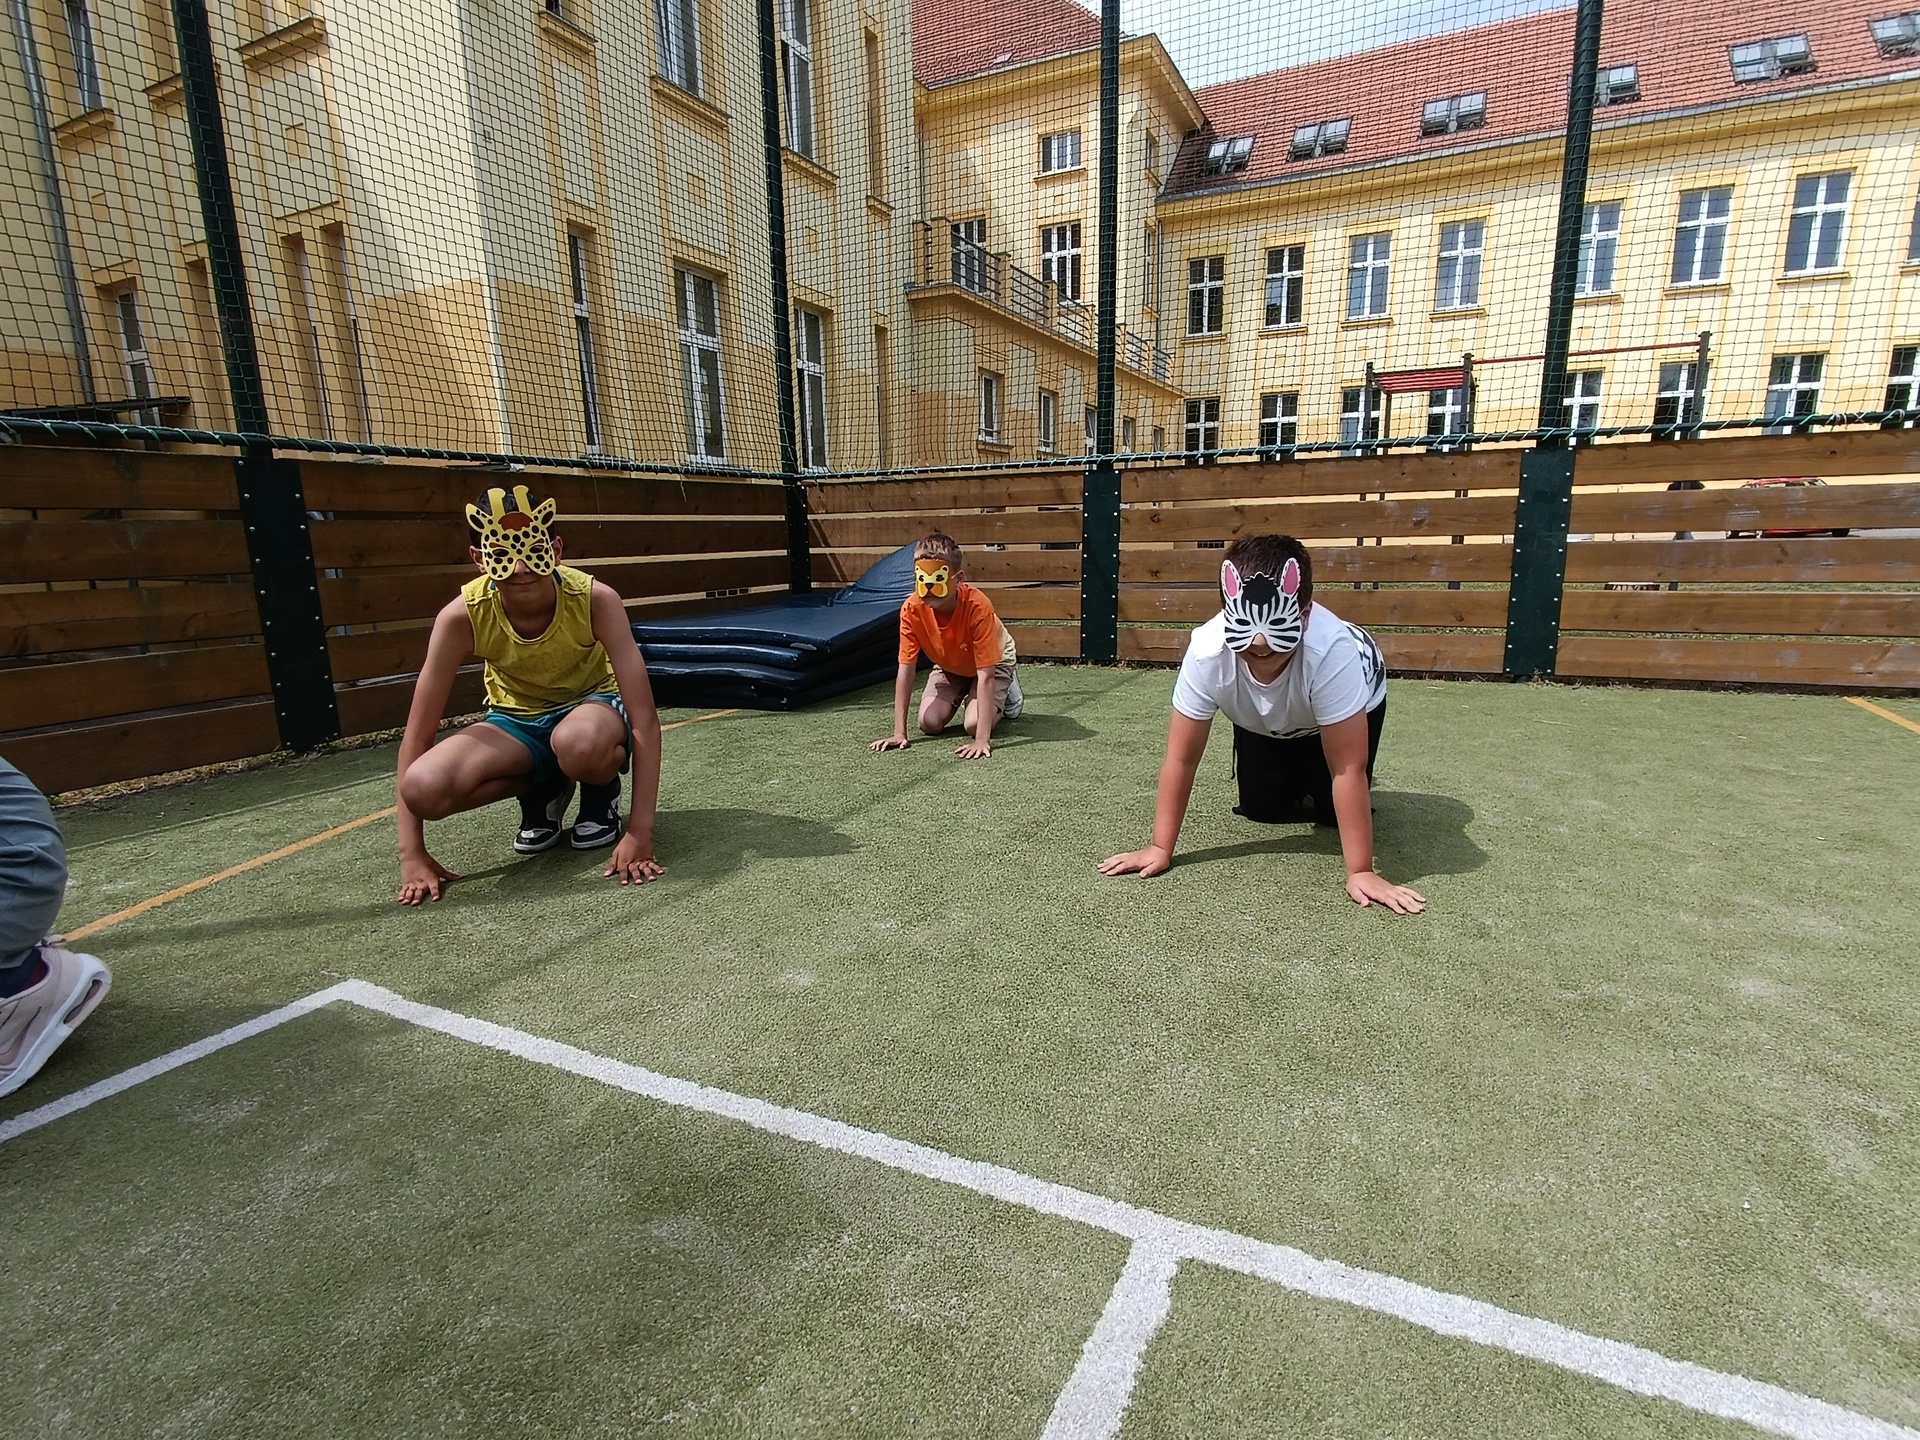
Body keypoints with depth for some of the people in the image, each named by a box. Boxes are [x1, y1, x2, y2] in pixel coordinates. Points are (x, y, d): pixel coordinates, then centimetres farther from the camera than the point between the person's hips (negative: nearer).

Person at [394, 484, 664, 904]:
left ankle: (602, 793, -3)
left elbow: (644, 720, -31)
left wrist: (640, 832, -37)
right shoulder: (463, 615, -23)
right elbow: (416, 736, -18)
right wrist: (412, 854, -21)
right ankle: (542, 793, 5)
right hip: (516, 720, 3)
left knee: (578, 744, -41)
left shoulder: (595, 600, -29)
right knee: (423, 788, -27)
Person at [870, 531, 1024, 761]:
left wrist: (982, 739, -45)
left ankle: (1008, 692, 9)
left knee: (973, 724, -23)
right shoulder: (912, 608, -30)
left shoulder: (978, 606, -41)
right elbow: (905, 670, -25)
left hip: (993, 661, -3)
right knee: (929, 723, -14)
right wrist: (899, 733, -28)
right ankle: (960, 696, 18)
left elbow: (985, 674, -39)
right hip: (948, 665, 4)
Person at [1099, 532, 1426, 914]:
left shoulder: (1333, 651, -46)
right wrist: (1161, 849, -26)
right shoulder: (1206, 650, -39)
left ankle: (1312, 780, 25)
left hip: (1351, 707, -2)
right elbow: (1181, 757, -28)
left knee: (1330, 813, -8)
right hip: (1261, 721, 2)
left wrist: (1361, 871, -36)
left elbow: (1348, 768, -38)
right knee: (1262, 809, -1)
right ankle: (1295, 781, 31)